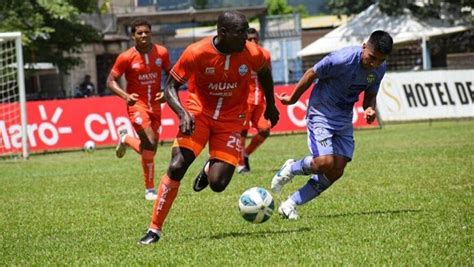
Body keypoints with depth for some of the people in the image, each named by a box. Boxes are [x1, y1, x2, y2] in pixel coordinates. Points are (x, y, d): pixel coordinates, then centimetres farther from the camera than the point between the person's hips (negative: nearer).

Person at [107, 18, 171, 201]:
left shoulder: (161, 53, -2)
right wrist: (125, 95, -23)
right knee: (150, 143, -21)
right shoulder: (126, 58, -11)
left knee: (149, 148, 9)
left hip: (155, 104, 5)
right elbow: (111, 81, -5)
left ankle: (126, 139, 41)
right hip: (137, 105, -5)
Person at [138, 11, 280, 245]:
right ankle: (154, 229, -7)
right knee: (176, 167, -19)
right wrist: (183, 114, -29)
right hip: (198, 113, -1)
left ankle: (210, 169, 27)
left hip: (230, 120, 1)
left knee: (218, 184, -13)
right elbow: (171, 86, -12)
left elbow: (264, 71, 10)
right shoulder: (197, 53, -21)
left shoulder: (252, 54, -15)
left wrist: (271, 105, 19)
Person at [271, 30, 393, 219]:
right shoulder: (343, 59, -27)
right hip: (321, 113, -7)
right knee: (325, 162, -23)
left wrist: (370, 109, -16)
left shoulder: (380, 69, -6)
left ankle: (291, 204, 10)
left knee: (337, 171, -2)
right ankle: (291, 169, 10)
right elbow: (311, 74, -13)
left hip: (344, 119, 7)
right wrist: (292, 99, 0)